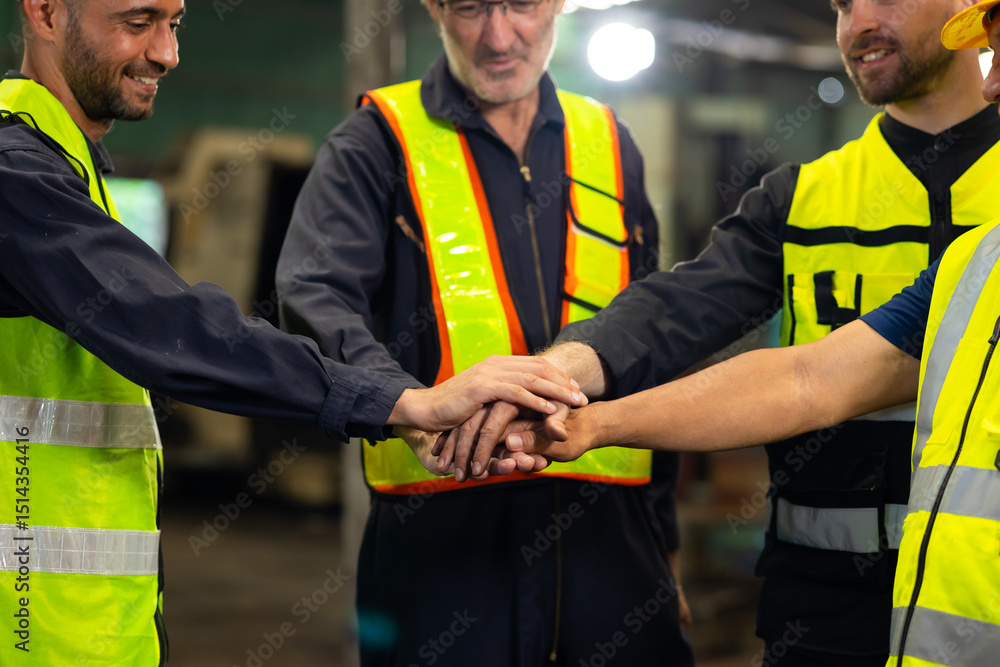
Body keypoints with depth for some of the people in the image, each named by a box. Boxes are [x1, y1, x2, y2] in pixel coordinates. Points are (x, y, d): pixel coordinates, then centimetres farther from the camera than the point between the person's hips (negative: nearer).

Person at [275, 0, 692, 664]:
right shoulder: (379, 142, 1)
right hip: (439, 533, -3)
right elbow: (315, 299, -17)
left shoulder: (611, 147, 15)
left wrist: (662, 545, 17)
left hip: (608, 534, 4)